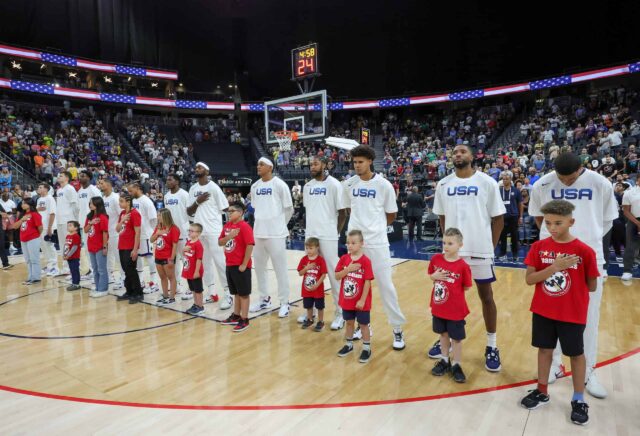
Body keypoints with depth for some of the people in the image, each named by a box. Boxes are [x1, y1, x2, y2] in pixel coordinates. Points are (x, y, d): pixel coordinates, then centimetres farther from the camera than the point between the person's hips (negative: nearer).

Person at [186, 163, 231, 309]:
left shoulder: (213, 187, -5)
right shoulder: (192, 189, 11)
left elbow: (225, 209, -6)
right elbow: (188, 212, 10)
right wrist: (197, 202, -8)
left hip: (213, 231, -6)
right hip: (198, 231, 6)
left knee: (219, 262, -7)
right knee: (204, 262, 10)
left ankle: (228, 294, -2)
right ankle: (212, 293, 20)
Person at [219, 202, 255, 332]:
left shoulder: (244, 226, -14)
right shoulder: (227, 226, 10)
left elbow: (250, 245, -19)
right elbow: (220, 242, 10)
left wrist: (244, 264, -18)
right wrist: (229, 236, -11)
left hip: (240, 266, -8)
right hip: (229, 265, 8)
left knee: (244, 293, 2)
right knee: (236, 292, 18)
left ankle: (244, 320, 9)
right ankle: (236, 316, 30)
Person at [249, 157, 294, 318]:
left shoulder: (279, 185, -7)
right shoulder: (255, 186, 10)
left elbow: (289, 209, -2)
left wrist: (279, 224, 5)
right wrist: (262, 222, 14)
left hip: (276, 233, -6)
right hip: (258, 232, 6)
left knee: (280, 269, 0)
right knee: (259, 267, 14)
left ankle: (284, 303, 11)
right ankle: (264, 299, 29)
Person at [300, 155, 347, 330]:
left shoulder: (334, 184, -7)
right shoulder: (307, 186, 11)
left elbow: (342, 212, -5)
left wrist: (336, 232, -3)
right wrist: (307, 229, 13)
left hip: (328, 236, -6)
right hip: (310, 236, 6)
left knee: (334, 274, 1)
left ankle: (340, 313, 12)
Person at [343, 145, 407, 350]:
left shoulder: (384, 185, -7)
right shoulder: (349, 184, 3)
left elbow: (391, 215, 2)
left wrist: (376, 226, 10)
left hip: (377, 242, -4)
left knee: (385, 285, 0)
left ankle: (397, 329, 14)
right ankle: (363, 324, 26)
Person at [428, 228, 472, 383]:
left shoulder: (463, 266, -18)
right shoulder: (436, 259, -6)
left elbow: (466, 287, -8)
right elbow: (430, 276, 7)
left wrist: (453, 289, -13)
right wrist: (435, 276, -12)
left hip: (455, 309, -4)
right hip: (438, 307, 4)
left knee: (456, 338, 11)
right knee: (443, 334, 20)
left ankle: (456, 365, 28)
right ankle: (444, 361, 38)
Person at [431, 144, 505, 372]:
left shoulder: (487, 182, -3)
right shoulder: (443, 184, 5)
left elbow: (498, 219, 0)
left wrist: (490, 247, -3)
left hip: (480, 250, -2)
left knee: (486, 296, 9)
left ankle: (492, 347, 23)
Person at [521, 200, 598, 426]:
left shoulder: (584, 251, -13)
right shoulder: (539, 247, -6)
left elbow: (591, 286, -3)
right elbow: (529, 279, -12)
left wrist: (571, 289, -1)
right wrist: (554, 267, -21)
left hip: (572, 314, -2)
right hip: (543, 311, 2)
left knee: (576, 354, 13)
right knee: (545, 349, 16)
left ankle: (579, 400, 30)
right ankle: (542, 391, 33)